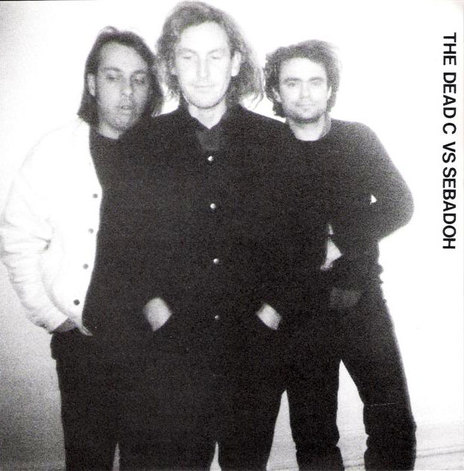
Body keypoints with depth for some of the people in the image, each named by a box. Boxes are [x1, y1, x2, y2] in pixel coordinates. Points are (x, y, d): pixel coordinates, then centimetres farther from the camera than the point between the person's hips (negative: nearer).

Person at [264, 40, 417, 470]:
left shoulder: (358, 139, 5)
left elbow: (398, 204, -2)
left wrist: (340, 244, -13)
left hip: (361, 300, 1)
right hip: (299, 308, 0)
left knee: (394, 423, 1)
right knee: (313, 435, 9)